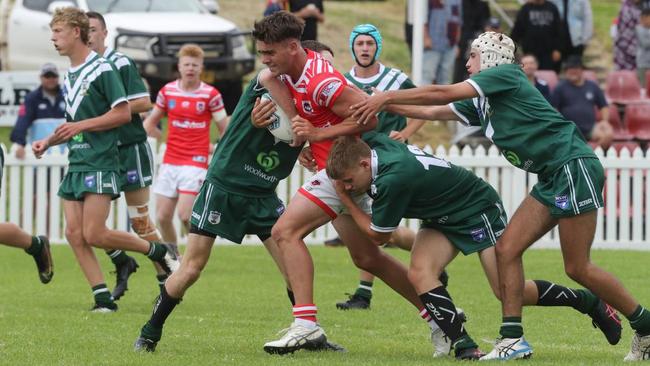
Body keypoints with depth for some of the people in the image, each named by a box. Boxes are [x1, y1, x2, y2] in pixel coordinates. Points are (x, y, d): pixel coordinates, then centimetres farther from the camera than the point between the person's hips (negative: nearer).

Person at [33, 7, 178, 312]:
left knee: (94, 234, -13)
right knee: (74, 234, -2)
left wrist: (80, 125, -16)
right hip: (75, 164, 8)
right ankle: (103, 298, 2)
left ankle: (158, 252, 6)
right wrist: (48, 142, 10)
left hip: (100, 164, -8)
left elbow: (123, 114, -13)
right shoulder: (68, 77, 16)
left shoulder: (102, 69, -10)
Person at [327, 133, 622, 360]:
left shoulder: (393, 178, -35)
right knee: (419, 273, -19)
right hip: (443, 219, 9)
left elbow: (377, 235, -19)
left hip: (480, 210, -9)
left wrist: (345, 200, -11)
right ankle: (464, 346, -17)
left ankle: (589, 302, 12)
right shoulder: (370, 143, -12)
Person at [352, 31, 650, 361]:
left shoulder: (506, 74, -7)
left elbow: (442, 94, -12)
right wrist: (384, 106, 12)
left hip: (574, 165, -10)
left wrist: (387, 97, -8)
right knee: (506, 249, 0)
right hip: (552, 179, 10)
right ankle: (513, 339, 0)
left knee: (577, 267, -9)